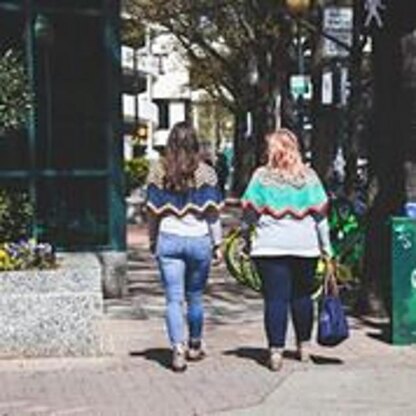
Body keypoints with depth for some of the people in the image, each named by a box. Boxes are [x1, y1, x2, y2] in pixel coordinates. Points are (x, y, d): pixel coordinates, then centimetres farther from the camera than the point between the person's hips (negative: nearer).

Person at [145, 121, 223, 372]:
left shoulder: (158, 173, 0)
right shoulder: (205, 173, -2)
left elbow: (153, 211, 4)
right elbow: (212, 212, -1)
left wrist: (153, 242, 14)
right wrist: (217, 243, 6)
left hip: (169, 240, 0)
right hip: (199, 240, 0)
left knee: (174, 299, 1)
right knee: (195, 297, 15)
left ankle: (178, 350, -10)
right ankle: (195, 346, 29)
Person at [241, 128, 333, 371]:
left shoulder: (262, 176, -2)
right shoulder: (309, 176, 2)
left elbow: (250, 212, 0)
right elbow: (320, 214, 4)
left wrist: (246, 238, 14)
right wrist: (326, 247, 10)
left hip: (270, 245, -2)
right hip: (305, 246, 2)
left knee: (275, 298, 0)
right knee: (302, 295, 16)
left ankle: (276, 351, -3)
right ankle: (304, 346, 27)